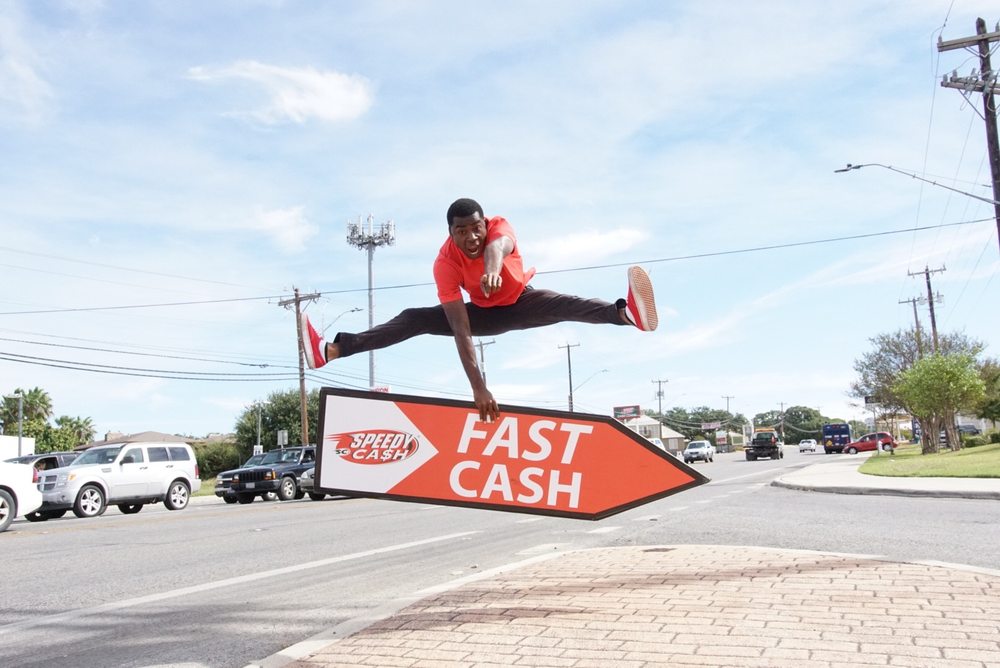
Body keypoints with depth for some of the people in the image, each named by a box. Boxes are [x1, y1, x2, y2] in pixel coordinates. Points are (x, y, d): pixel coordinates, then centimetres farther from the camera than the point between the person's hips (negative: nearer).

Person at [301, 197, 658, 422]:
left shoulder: (499, 227, -29)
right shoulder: (445, 263, -29)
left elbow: (497, 246, -57)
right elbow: (461, 330, -37)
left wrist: (492, 270, -83)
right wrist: (478, 387, -47)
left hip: (522, 302, -1)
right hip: (484, 313, 2)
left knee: (564, 305, -33)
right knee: (414, 318, -14)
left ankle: (625, 311, -60)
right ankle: (333, 349, -21)